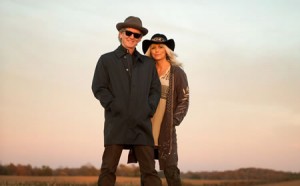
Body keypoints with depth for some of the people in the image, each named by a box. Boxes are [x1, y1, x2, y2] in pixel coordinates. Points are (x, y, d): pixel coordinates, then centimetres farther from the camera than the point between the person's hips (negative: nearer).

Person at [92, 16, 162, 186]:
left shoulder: (148, 63, 20)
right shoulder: (106, 60, 11)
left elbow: (156, 89, 16)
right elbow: (98, 88, 3)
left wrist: (149, 109, 0)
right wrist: (114, 106, -8)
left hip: (142, 123, 2)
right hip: (116, 122, -2)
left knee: (150, 170, -1)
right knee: (108, 169, -2)